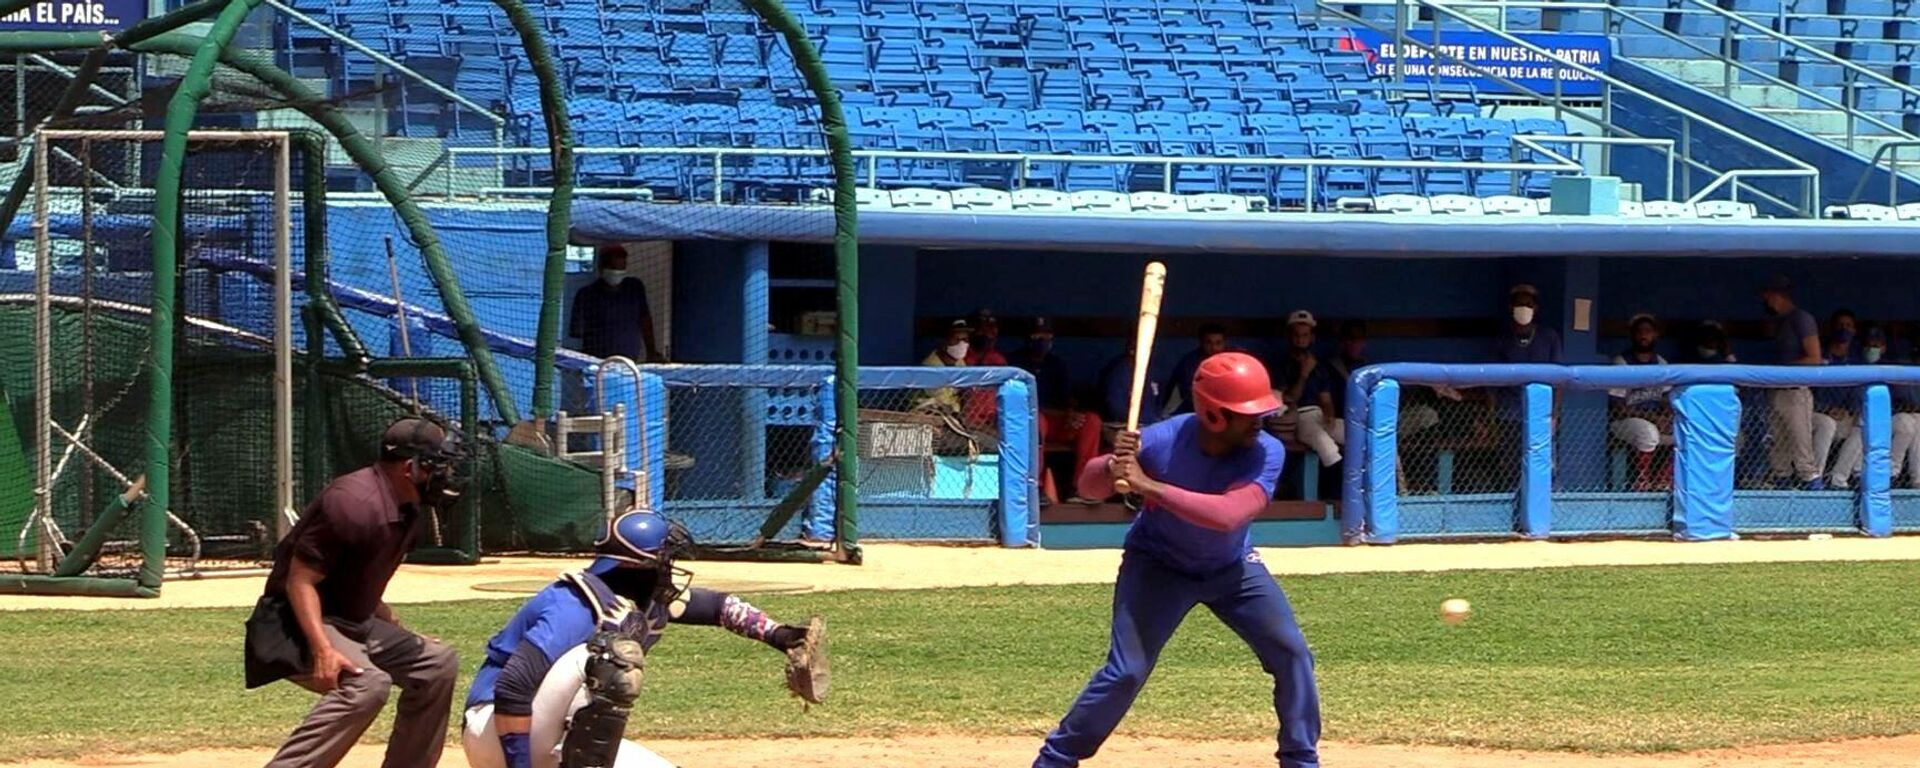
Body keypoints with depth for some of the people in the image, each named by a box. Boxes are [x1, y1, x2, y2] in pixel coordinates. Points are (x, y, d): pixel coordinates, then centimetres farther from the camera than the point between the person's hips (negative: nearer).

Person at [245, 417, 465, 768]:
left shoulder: (409, 510, 7)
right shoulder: (354, 503, -24)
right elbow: (300, 581, -24)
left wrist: (403, 639, 21)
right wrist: (323, 650, -36)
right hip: (298, 625, -10)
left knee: (437, 663, 11)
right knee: (368, 683, -33)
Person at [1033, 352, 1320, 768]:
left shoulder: (1267, 453, -26)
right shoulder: (1161, 441, -28)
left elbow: (1227, 515, -42)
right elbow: (1089, 486, -19)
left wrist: (1150, 486, -45)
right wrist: (1112, 467, -43)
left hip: (1233, 567, 3)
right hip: (1158, 564, -3)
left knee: (1293, 655, -5)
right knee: (1125, 672, -14)